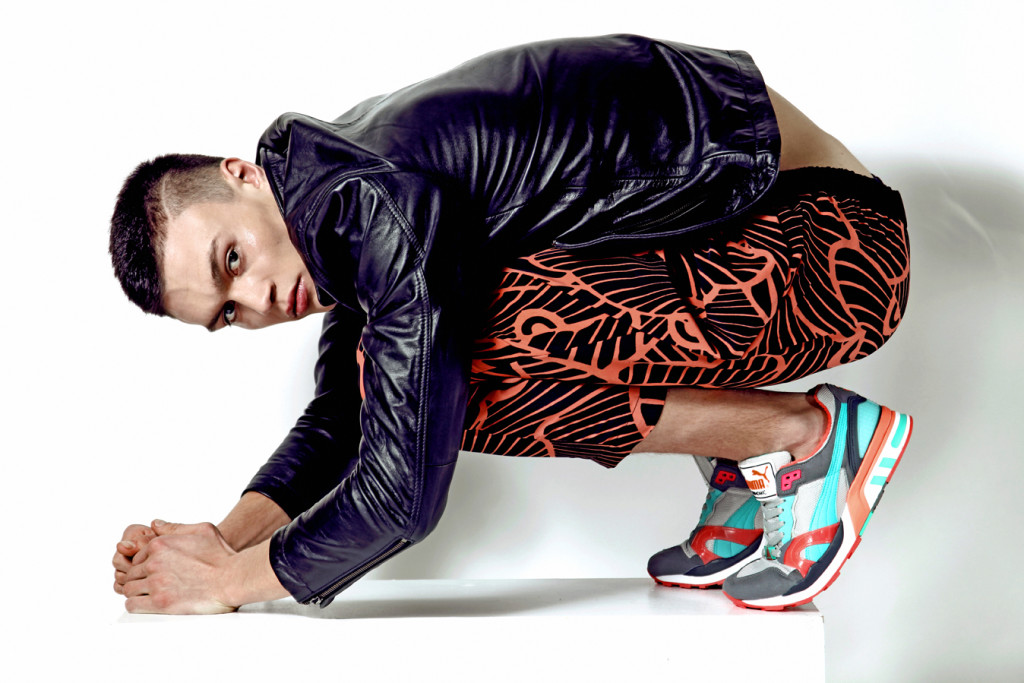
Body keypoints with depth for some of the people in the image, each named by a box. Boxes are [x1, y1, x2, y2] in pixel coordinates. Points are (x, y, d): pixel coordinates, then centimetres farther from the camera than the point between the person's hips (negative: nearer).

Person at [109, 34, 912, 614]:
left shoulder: (386, 206, -24)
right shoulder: (337, 176, 7)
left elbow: (402, 493, -24)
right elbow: (339, 421, 16)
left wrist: (232, 580, -9)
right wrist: (226, 537, 1)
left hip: (830, 242, -10)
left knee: (461, 371, -24)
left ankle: (809, 437, -7)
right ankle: (746, 488, 12)